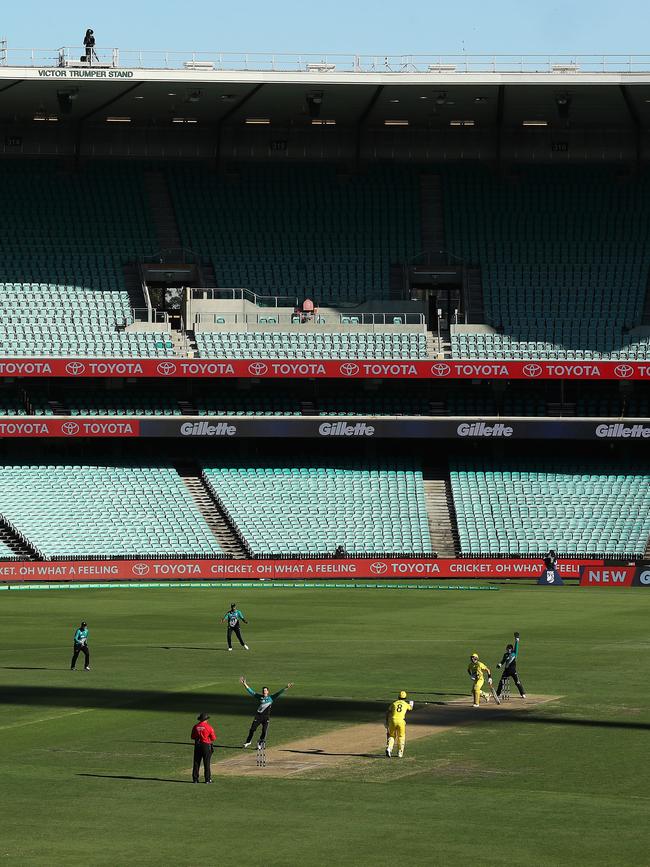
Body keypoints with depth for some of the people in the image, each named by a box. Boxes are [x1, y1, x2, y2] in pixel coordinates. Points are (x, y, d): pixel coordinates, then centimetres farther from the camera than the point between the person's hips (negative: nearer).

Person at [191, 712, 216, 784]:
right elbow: (213, 738, -6)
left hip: (197, 745, 3)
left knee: (196, 762, 7)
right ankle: (207, 779, 3)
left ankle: (195, 778, 5)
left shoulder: (195, 727, 2)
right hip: (206, 745, -3)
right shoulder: (208, 727, -8)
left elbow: (193, 737, 8)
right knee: (206, 763, 2)